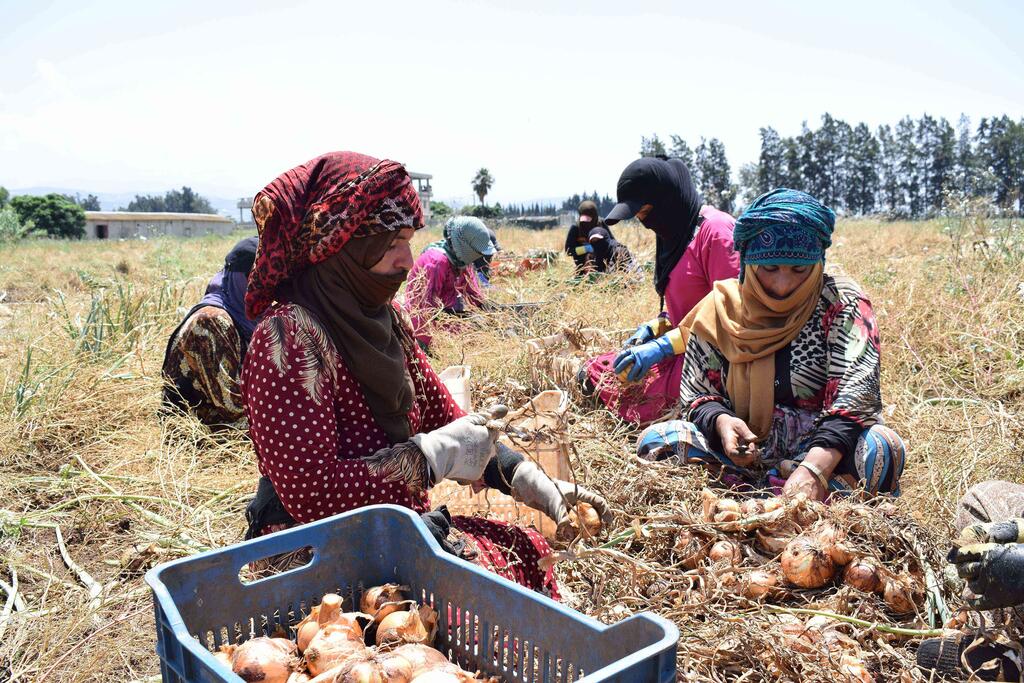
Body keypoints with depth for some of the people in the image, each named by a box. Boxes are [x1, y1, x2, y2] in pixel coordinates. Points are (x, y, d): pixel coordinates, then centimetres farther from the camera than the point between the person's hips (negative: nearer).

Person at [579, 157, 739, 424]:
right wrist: (650, 330, 4)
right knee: (592, 370, 6)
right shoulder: (674, 233, 12)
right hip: (679, 349, 9)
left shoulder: (715, 229, -17)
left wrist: (663, 346, -23)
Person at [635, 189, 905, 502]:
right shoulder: (722, 307, 2)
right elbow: (698, 395, 3)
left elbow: (856, 393, -19)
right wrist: (721, 421, -23)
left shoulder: (841, 302, -5)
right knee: (655, 440, -21)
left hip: (821, 447, -2)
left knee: (881, 448, -33)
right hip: (745, 448, 2)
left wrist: (813, 468, -35)